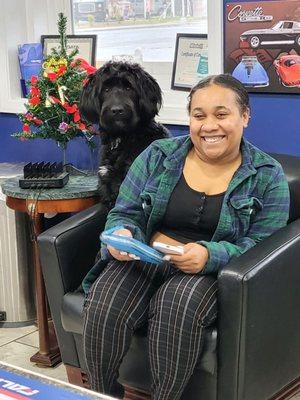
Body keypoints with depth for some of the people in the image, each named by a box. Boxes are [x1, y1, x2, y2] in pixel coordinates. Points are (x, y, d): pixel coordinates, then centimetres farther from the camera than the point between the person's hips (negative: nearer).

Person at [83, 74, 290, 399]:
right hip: (144, 260, 2)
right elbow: (125, 213, 9)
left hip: (214, 272, -2)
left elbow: (260, 248, -5)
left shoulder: (267, 175, 3)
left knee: (178, 305, -36)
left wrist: (210, 255, -24)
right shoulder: (158, 156, 8)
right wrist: (121, 235, -16)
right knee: (102, 306, -28)